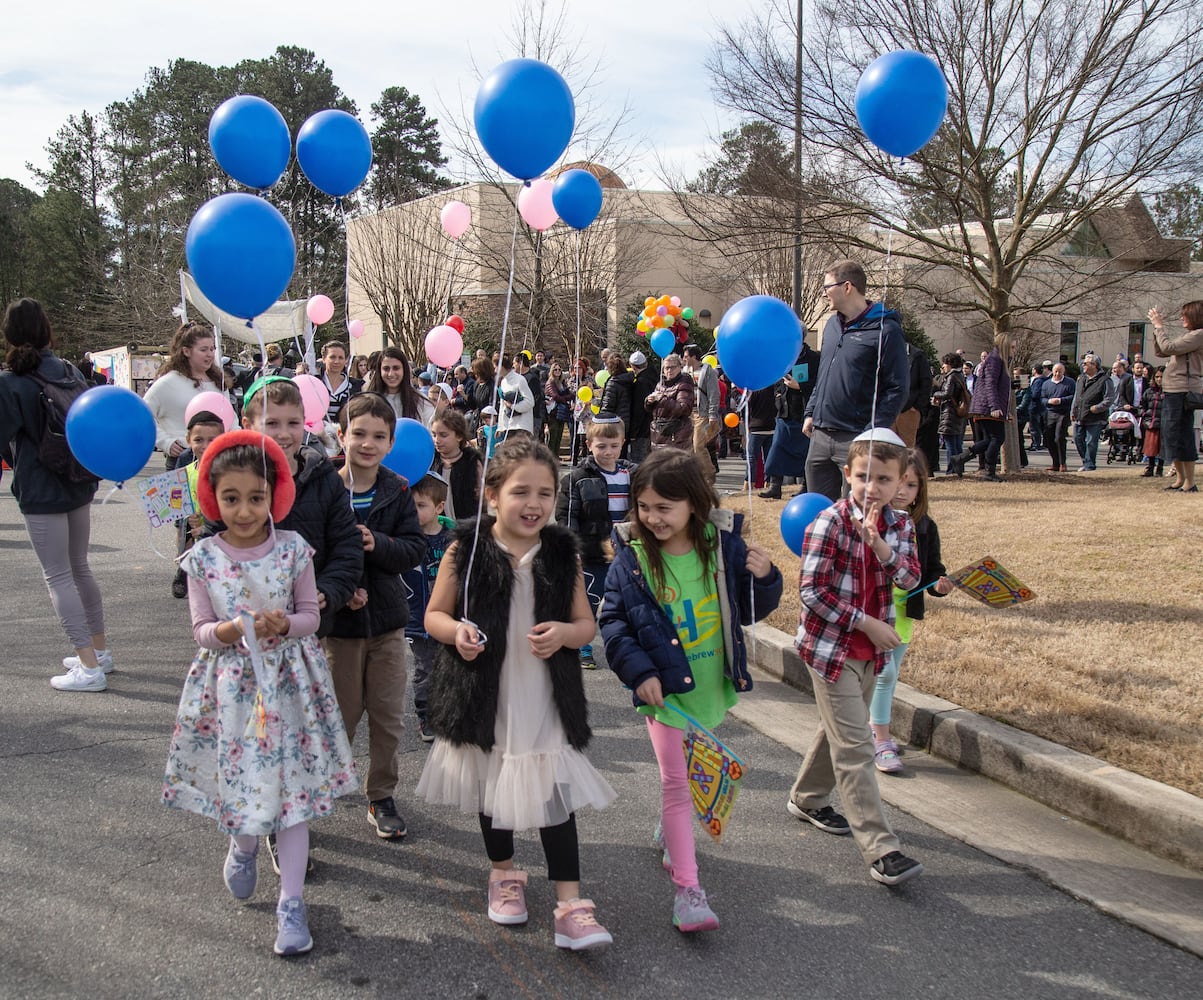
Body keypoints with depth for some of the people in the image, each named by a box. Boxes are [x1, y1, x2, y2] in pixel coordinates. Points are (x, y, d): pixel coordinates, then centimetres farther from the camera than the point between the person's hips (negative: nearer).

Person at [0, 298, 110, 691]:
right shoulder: (71, 372, 2)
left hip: (40, 493, -6)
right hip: (79, 485, 6)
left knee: (58, 577, 0)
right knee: (79, 567, 19)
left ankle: (88, 666, -2)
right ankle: (100, 649, 28)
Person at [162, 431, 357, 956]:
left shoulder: (292, 549, -7)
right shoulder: (203, 558, -5)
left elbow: (310, 614, -1)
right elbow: (201, 630, -2)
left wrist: (284, 624, -21)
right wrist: (229, 631, -23)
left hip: (287, 677, -1)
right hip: (231, 682, 1)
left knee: (291, 780, 0)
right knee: (237, 773, 10)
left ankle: (291, 899, 8)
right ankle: (244, 846, 45)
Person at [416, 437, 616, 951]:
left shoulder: (562, 553, -4)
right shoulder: (466, 550, -9)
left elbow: (586, 624, 3)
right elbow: (434, 615, 0)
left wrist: (563, 633, -19)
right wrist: (456, 631, -21)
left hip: (544, 698, 0)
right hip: (485, 695, 0)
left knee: (555, 796, -3)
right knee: (492, 791, 18)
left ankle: (570, 906, 4)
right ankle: (504, 875, 41)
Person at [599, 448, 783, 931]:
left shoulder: (723, 546, -8)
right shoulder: (632, 557, -13)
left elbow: (750, 610, 4)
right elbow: (612, 621, -7)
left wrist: (763, 578, -15)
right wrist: (639, 672, -17)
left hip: (712, 685, 3)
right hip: (664, 688, -3)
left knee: (695, 772, 22)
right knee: (676, 780, -5)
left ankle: (670, 830, 50)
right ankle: (686, 888, 1)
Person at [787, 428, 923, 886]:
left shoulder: (899, 525, 4)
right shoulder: (829, 523, -15)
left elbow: (911, 578, -9)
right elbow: (813, 592, -17)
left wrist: (879, 544, -26)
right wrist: (867, 623, -16)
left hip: (871, 650, 7)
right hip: (831, 646, -7)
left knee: (840, 731, 22)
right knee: (855, 747, -8)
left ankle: (807, 799, 44)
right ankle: (880, 849, -8)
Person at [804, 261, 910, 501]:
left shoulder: (885, 330, -10)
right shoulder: (832, 325, 14)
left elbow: (898, 388, -13)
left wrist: (873, 432, -18)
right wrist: (811, 412, 15)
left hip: (856, 439, -7)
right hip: (820, 436, 7)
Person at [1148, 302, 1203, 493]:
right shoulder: (1187, 336, 18)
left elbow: (1168, 348, -19)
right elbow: (1159, 352, 20)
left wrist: (1159, 326, -7)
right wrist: (1157, 328, 11)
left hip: (1183, 391, -10)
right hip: (1171, 391, 10)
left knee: (1181, 436, -8)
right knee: (1169, 434, 13)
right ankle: (1180, 478, 22)